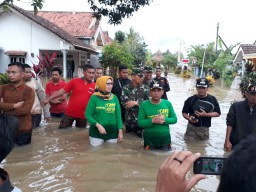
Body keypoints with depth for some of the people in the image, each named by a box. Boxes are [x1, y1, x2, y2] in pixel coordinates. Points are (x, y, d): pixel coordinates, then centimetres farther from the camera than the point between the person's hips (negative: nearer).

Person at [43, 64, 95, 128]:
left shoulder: (94, 86, -4)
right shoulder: (74, 81, -5)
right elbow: (61, 91, -5)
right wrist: (48, 99, -10)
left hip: (83, 115, 1)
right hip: (70, 113, -1)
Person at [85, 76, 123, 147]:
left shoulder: (114, 98, -1)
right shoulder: (95, 97, -9)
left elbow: (118, 115, 3)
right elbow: (88, 114, -8)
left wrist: (120, 131, 0)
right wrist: (98, 125, -19)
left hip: (112, 131, 3)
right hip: (96, 130, -2)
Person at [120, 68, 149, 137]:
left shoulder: (145, 88, 1)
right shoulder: (125, 88, -4)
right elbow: (125, 103, -15)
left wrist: (136, 103, -18)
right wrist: (141, 103, -13)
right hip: (129, 121, 0)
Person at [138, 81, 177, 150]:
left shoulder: (168, 103, -3)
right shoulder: (144, 105, -10)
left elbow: (174, 119, -1)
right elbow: (140, 122, -12)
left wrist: (164, 120, -20)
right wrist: (152, 121, -26)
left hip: (166, 140, 2)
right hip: (150, 141, -2)